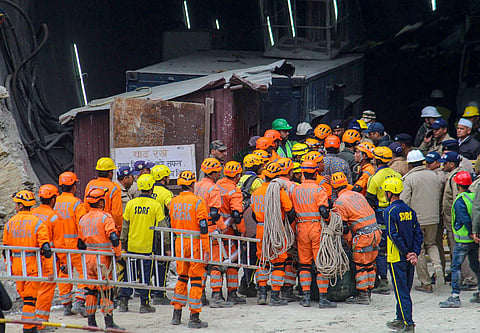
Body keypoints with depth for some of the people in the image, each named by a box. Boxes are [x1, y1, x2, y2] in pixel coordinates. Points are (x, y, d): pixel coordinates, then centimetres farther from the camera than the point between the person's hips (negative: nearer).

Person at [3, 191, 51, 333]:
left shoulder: (10, 223, 3)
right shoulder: (38, 223, -7)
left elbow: (6, 248, 9)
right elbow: (45, 248, -15)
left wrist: (9, 266, 19)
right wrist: (50, 269, -12)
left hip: (17, 264, 3)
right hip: (33, 265, -3)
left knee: (24, 296, 15)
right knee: (30, 298, -1)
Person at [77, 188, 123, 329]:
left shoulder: (83, 219, 9)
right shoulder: (105, 217, -12)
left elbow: (81, 244, 15)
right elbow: (114, 238, -21)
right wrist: (118, 254, -8)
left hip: (89, 258, 6)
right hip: (103, 258, -6)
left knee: (91, 290, 12)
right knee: (106, 291, -3)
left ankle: (91, 321, 14)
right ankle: (109, 322, -3)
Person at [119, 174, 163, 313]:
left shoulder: (131, 204, 0)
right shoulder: (156, 205, -7)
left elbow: (125, 227, 4)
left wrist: (123, 244, 13)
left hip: (132, 245, 2)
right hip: (147, 247, -2)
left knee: (129, 275, 10)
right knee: (145, 275, 4)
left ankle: (123, 302, 10)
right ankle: (144, 304, 6)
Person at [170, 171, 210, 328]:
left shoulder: (174, 202, 5)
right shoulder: (197, 201, -12)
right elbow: (203, 228, -14)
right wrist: (206, 250, -13)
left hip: (179, 243, 5)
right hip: (195, 244, -5)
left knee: (182, 278, 17)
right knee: (196, 280, 0)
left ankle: (177, 315, 18)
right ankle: (194, 317, -1)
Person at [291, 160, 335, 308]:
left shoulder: (296, 190, 6)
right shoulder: (319, 189, -8)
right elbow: (323, 209, -17)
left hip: (301, 228, 4)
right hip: (317, 228, -4)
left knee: (304, 263, 11)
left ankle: (306, 296, 6)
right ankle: (322, 298, -4)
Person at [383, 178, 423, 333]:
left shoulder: (390, 211, -13)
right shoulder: (409, 210, 9)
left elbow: (394, 235, -18)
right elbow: (418, 233, 6)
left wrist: (407, 253, -12)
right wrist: (415, 253, 1)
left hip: (397, 258, -7)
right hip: (410, 259, 7)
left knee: (402, 292, -5)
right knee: (404, 290, 16)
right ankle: (400, 320, 26)